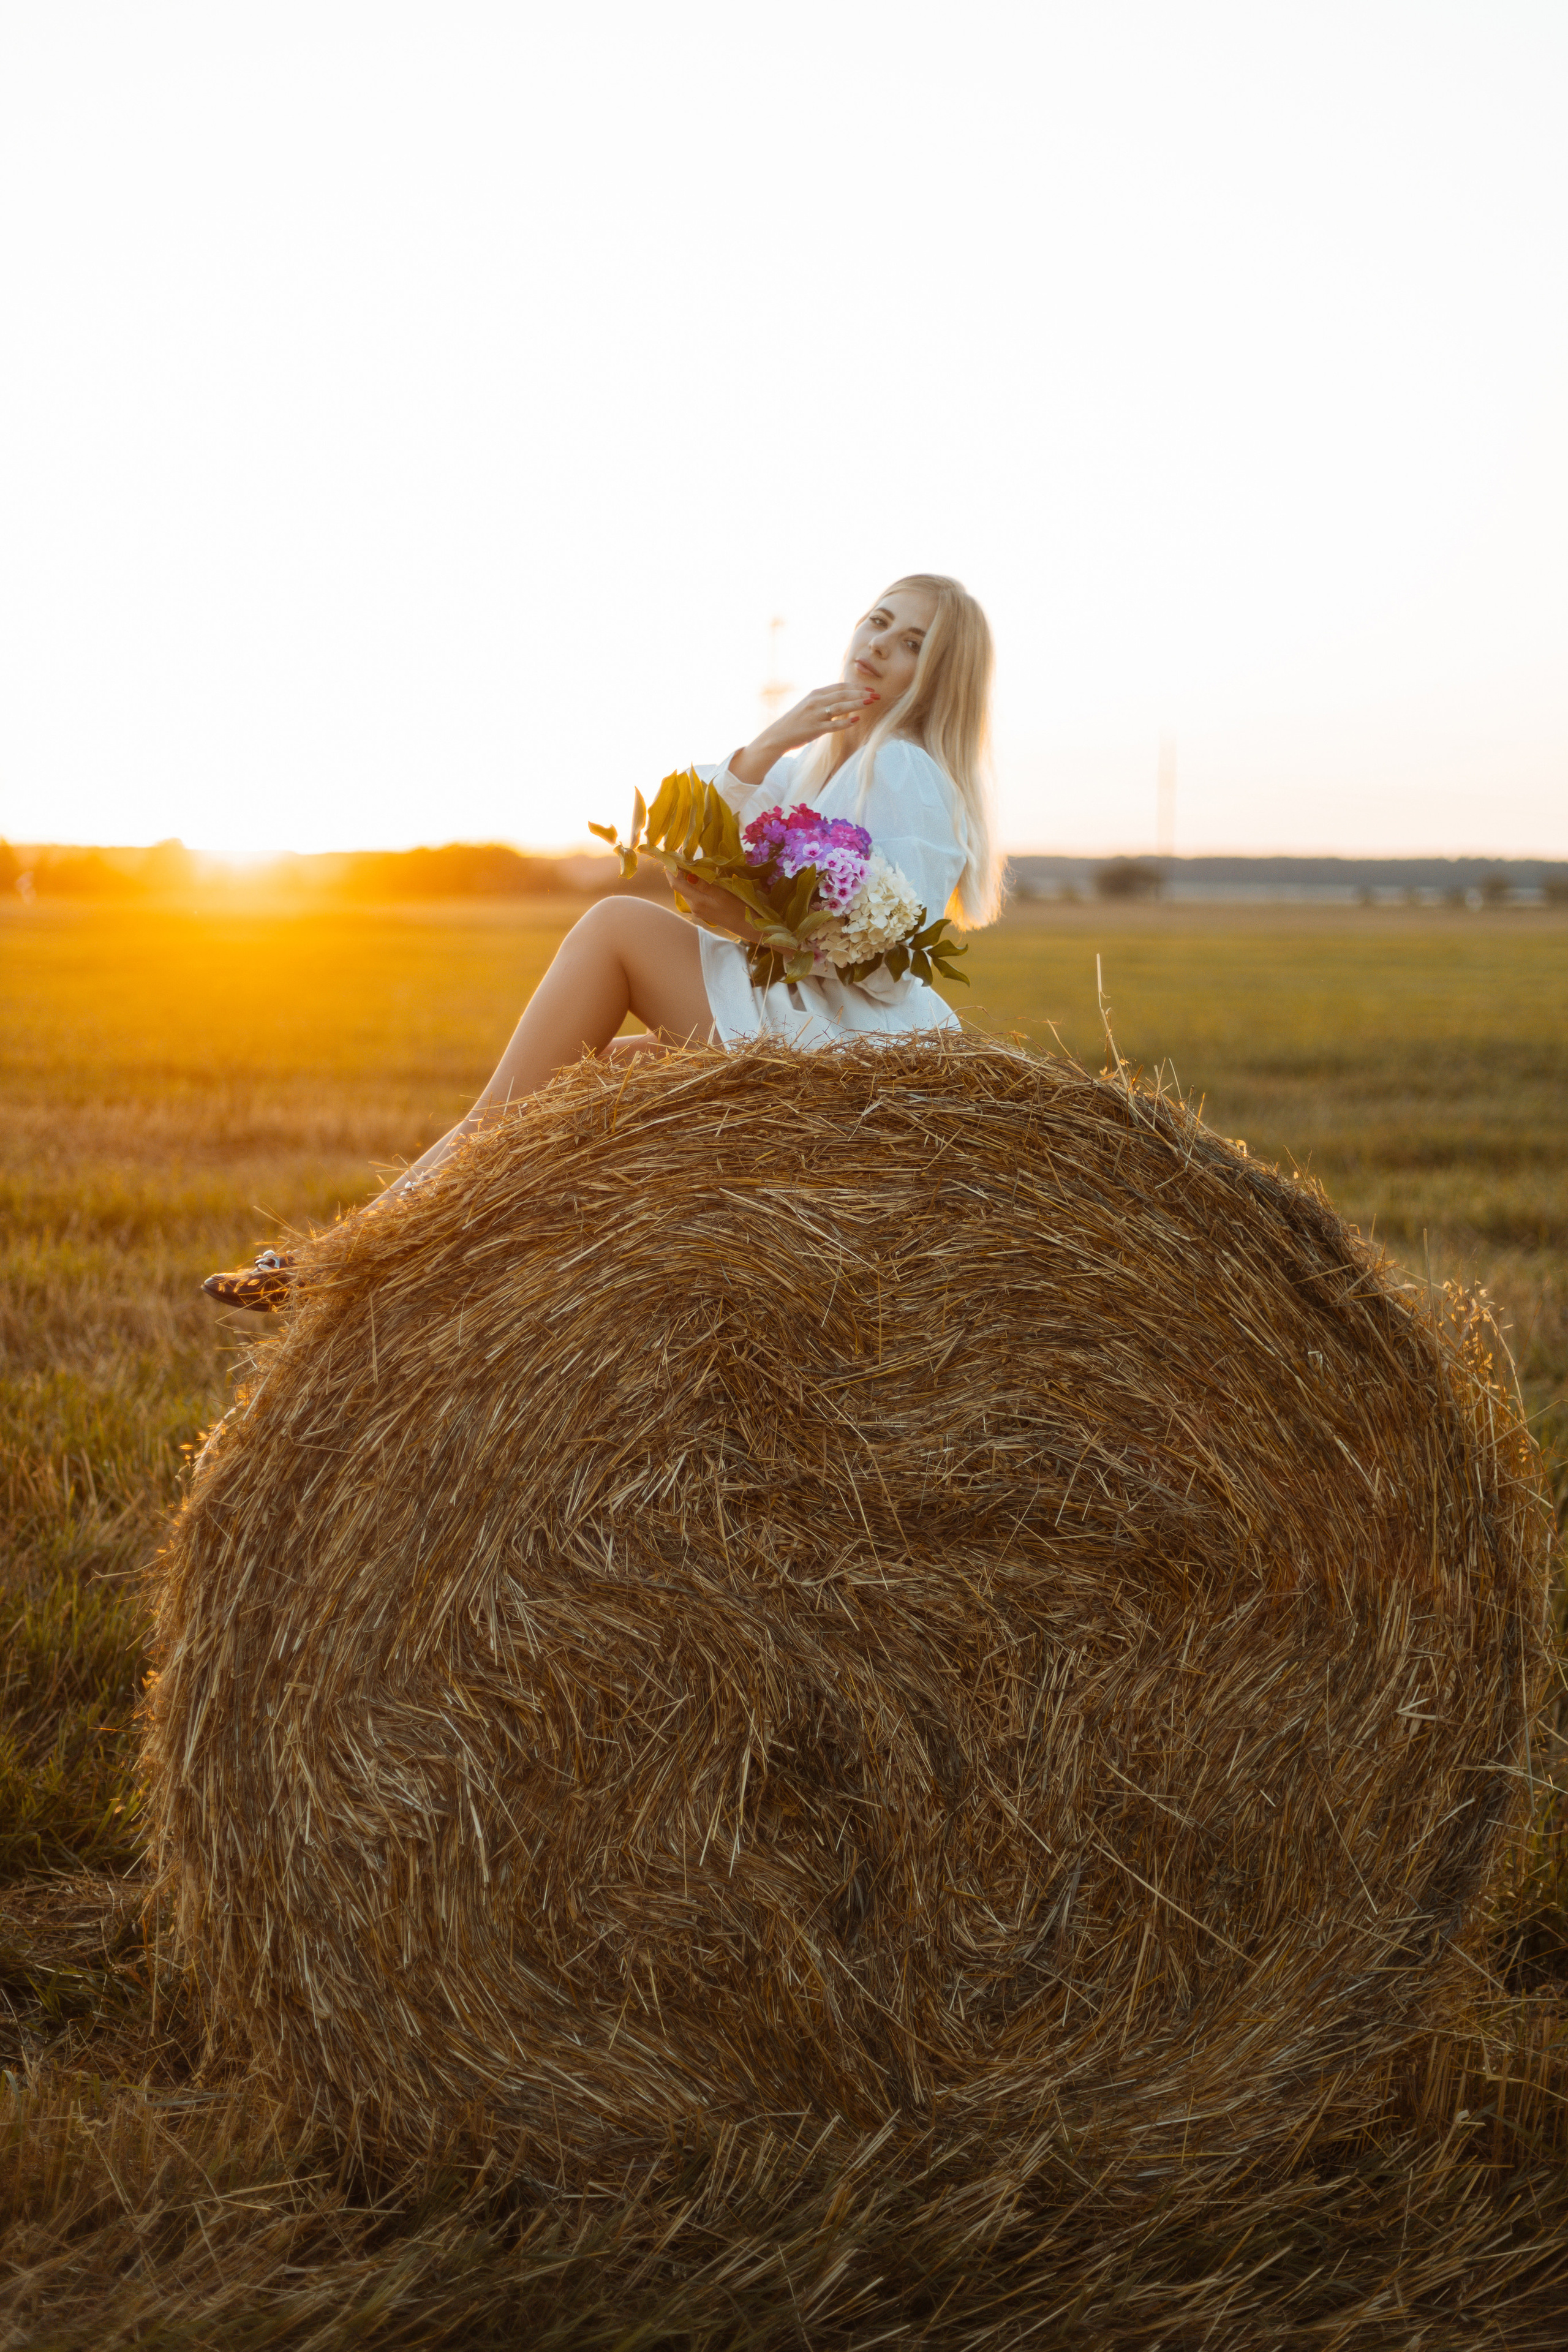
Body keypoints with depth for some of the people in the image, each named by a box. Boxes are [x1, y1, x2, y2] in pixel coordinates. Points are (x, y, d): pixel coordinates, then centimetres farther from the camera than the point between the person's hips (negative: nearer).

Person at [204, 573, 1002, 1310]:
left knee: (617, 925, -16)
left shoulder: (908, 770, -8)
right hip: (785, 1028, 9)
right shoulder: (818, 761, 20)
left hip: (853, 1044, -9)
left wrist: (752, 923, -17)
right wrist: (759, 754, -7)